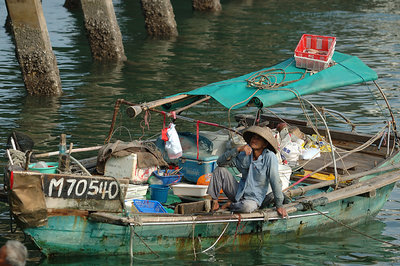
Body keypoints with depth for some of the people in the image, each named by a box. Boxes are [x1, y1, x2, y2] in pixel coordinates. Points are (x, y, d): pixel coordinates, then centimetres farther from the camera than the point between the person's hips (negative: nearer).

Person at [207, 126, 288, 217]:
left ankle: (230, 205, -4)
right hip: (238, 192, 4)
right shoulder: (244, 155, -4)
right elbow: (220, 161, -10)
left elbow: (275, 181, -17)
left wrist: (279, 205, -16)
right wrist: (238, 149, -22)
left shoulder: (270, 157, -18)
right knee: (220, 170, -11)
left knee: (247, 206, -39)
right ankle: (214, 202, -4)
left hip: (253, 199, -4)